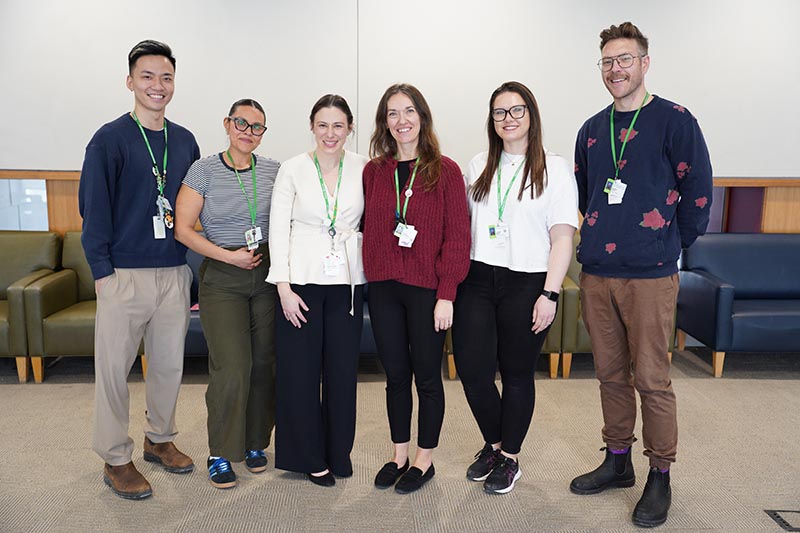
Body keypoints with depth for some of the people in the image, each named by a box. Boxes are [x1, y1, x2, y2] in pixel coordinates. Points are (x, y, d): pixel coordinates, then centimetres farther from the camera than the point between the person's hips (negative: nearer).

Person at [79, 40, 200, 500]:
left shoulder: (184, 141, 10)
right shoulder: (111, 139, -4)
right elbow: (93, 207, -6)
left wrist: (190, 266, 10)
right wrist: (102, 270, -12)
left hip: (175, 272, 5)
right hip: (125, 274, -4)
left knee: (170, 363, 13)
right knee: (115, 368, 4)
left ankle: (160, 439, 32)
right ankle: (116, 459, 19)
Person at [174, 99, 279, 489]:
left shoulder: (274, 171, 7)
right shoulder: (204, 170, -1)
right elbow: (183, 229, -5)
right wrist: (229, 255, -12)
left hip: (268, 275, 3)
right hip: (221, 280, -3)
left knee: (264, 362, 5)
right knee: (231, 366, -9)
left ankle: (256, 443, 24)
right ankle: (220, 453, 10)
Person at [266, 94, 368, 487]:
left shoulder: (363, 169, 3)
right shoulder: (293, 169, -1)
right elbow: (278, 230, -3)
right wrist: (283, 287, -9)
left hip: (347, 282, 2)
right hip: (301, 280, -1)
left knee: (343, 369, 9)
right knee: (300, 370, 4)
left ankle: (339, 452, 28)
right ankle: (309, 457, 23)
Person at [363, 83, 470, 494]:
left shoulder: (445, 171, -4)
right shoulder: (373, 171, 6)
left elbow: (457, 236, -7)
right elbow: (369, 229, 10)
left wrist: (447, 294, -12)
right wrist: (371, 277, 0)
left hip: (427, 289, -3)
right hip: (383, 288, 4)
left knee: (426, 375, 8)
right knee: (395, 374, 13)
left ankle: (425, 459, 26)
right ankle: (399, 456, 30)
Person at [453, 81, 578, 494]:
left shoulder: (554, 168, 0)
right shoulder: (478, 166, 12)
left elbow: (563, 236, -5)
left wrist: (549, 294, -13)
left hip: (525, 285, -3)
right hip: (477, 280, 4)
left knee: (517, 374, 7)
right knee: (471, 371, 0)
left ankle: (510, 458, 28)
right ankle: (493, 444, 28)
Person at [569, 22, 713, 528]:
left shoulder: (675, 120, -3)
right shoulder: (592, 130, 12)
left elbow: (698, 193, -2)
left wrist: (669, 244, 3)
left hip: (650, 276, -5)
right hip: (597, 273, 5)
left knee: (651, 380, 1)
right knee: (611, 374, 13)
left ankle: (660, 477, 18)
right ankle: (618, 461, 29)